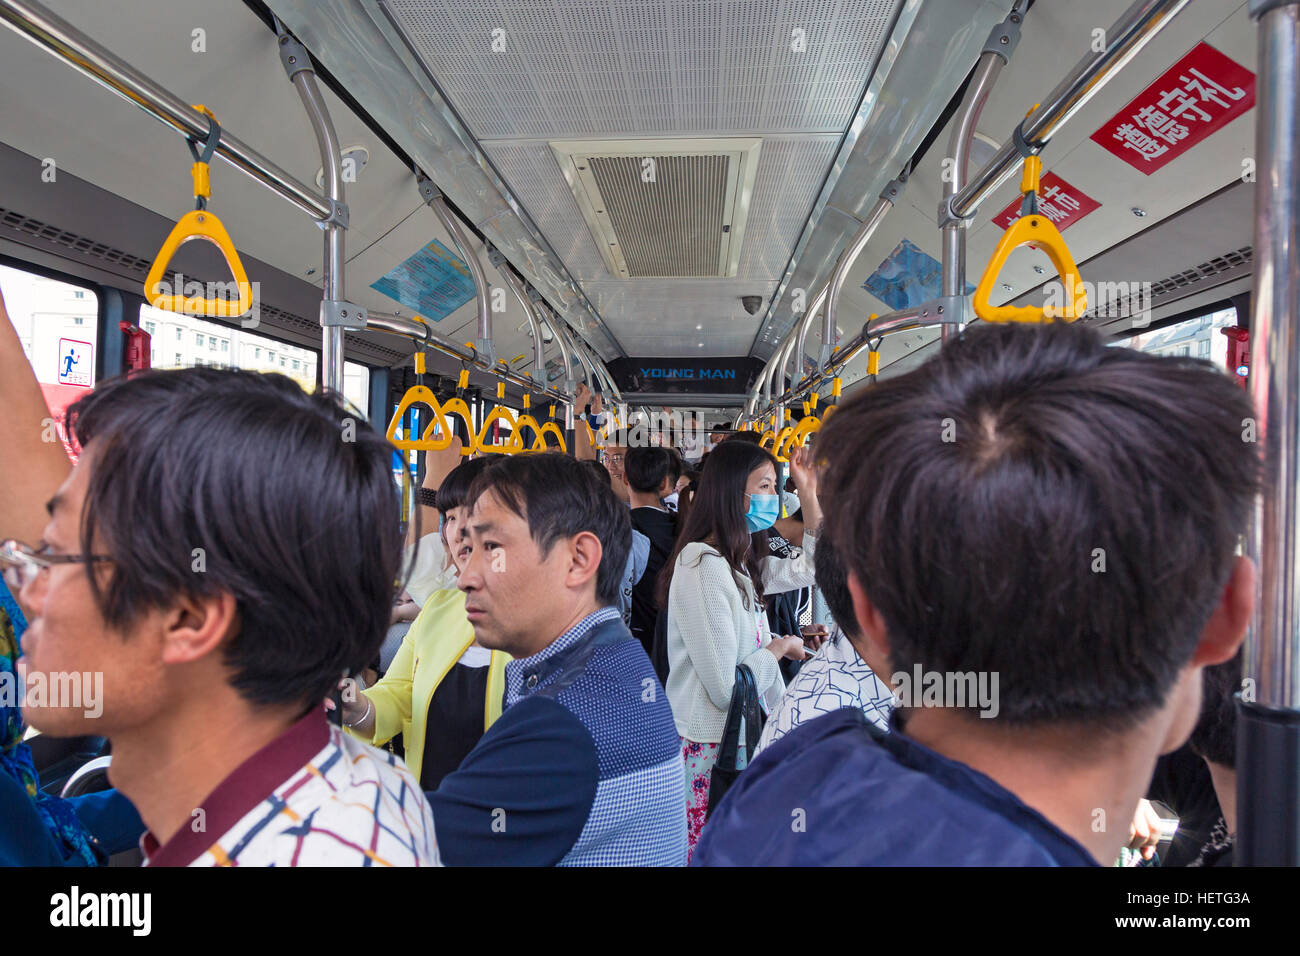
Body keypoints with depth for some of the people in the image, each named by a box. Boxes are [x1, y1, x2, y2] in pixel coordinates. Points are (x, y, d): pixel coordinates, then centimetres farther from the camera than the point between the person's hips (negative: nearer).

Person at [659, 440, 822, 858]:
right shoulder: (702, 566, -22)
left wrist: (809, 494, 15)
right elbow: (726, 689, -23)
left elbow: (808, 569, 23)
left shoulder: (739, 561, 8)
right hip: (711, 745, -9)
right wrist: (780, 646, -6)